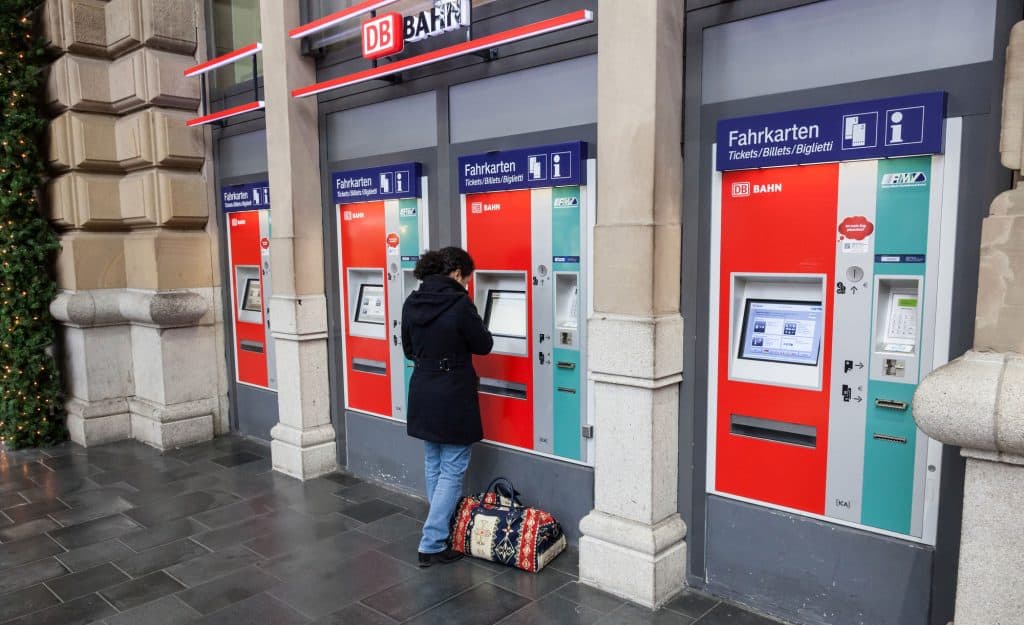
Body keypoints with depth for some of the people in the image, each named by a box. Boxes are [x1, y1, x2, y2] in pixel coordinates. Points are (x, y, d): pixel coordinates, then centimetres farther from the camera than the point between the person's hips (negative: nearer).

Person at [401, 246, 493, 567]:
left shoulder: (412, 303, 1)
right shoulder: (459, 304, -19)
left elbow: (409, 349, 11)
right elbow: (484, 346, -7)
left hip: (422, 395, 7)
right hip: (454, 398, -7)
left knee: (433, 466, 19)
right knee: (452, 470, 4)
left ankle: (441, 527, 31)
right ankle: (432, 544, 5)